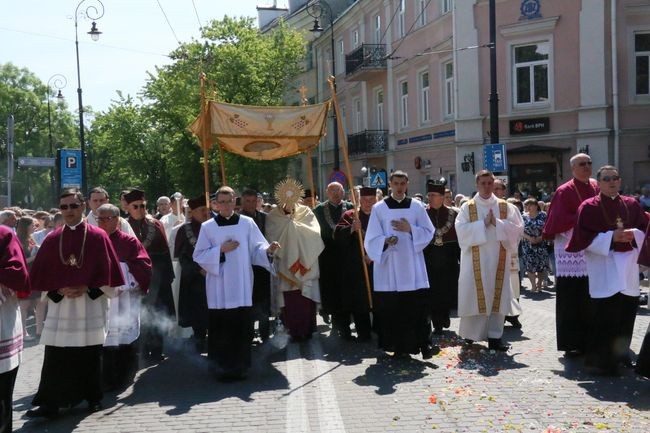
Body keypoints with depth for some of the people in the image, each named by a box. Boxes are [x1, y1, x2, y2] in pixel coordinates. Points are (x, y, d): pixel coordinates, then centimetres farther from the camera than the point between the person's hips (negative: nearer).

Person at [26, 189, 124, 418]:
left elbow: (108, 272, -2)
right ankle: (50, 402, 6)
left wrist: (87, 289, -12)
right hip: (59, 304, 2)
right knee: (56, 357, 0)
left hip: (90, 305, -2)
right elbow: (41, 274, 7)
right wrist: (58, 290, -8)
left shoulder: (98, 236, -2)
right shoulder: (52, 239, 5)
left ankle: (93, 397, 22)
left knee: (91, 355, 7)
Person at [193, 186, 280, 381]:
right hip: (219, 288, -1)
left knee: (242, 327, 1)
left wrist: (268, 250, -18)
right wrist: (221, 250, -11)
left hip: (242, 286, 1)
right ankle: (221, 367, 10)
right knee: (220, 328, -1)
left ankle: (240, 367, 13)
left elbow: (257, 248, 3)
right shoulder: (207, 227, 4)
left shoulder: (247, 223, 5)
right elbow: (199, 255, 2)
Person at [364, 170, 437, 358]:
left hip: (412, 266, 1)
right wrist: (386, 241, -21)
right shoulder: (379, 208, 3)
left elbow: (429, 232, 7)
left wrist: (410, 229, -10)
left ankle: (423, 344, -2)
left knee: (418, 306, -5)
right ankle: (397, 346, 8)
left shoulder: (416, 207, 7)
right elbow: (372, 238, -1)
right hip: (388, 266, -1)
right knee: (391, 308, -1)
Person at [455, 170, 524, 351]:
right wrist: (483, 223, -14)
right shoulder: (468, 207, 3)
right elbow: (461, 228, -10)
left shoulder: (505, 207, 7)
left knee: (497, 296, 2)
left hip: (498, 260, 2)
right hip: (475, 261, -2)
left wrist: (497, 223, -12)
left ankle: (494, 336, 8)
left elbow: (517, 228, -1)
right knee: (474, 296, -1)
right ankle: (470, 335, 11)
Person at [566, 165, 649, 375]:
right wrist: (611, 237, -17)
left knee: (627, 311, 7)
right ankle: (601, 359, -1)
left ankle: (620, 354, 24)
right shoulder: (589, 207, -3)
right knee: (606, 315, -10)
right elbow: (583, 237, -8)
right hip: (603, 264, -5)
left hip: (628, 263, 5)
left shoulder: (632, 204, 11)